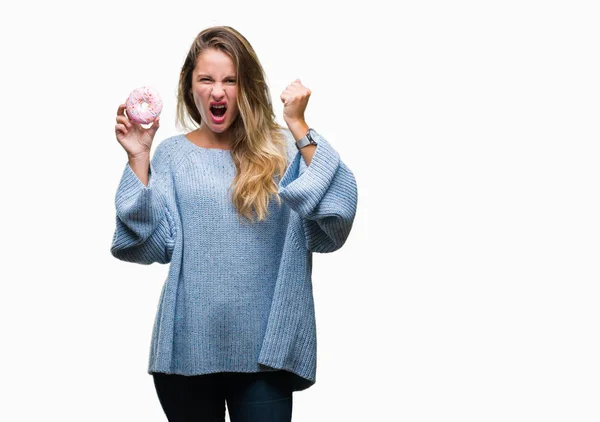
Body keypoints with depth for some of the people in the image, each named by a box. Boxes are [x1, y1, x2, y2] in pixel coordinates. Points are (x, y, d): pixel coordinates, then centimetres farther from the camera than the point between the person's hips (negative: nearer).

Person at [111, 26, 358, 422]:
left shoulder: (282, 149, 2)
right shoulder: (172, 154, 6)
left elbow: (334, 218, -13)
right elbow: (150, 244, -3)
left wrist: (299, 127, -13)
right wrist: (138, 158, -7)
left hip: (264, 346, -1)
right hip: (188, 346, 1)